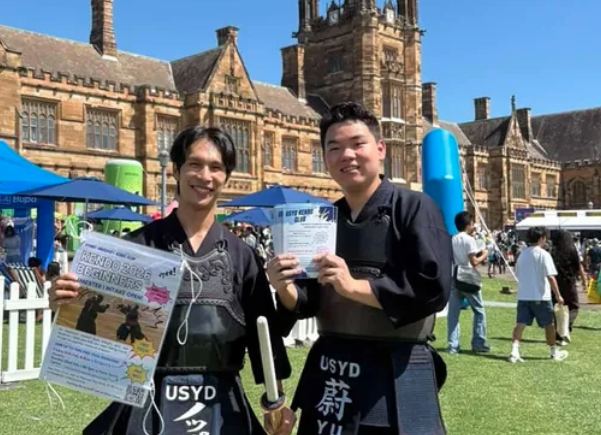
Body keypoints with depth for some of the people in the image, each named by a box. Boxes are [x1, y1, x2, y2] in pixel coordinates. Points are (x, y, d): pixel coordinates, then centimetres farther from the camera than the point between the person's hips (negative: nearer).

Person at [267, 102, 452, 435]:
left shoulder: (415, 208, -8)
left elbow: (433, 288, -19)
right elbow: (307, 304, 11)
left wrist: (354, 286, -23)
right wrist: (286, 288, -12)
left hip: (396, 379, -5)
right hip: (329, 375, 6)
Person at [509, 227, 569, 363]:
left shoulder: (522, 254, 9)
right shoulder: (543, 254, -11)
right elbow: (550, 277, -17)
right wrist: (558, 295, -12)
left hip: (523, 296, 5)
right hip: (540, 297, -5)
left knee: (520, 324, 0)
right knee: (549, 324, 12)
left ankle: (514, 351, -14)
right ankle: (554, 352, 26)